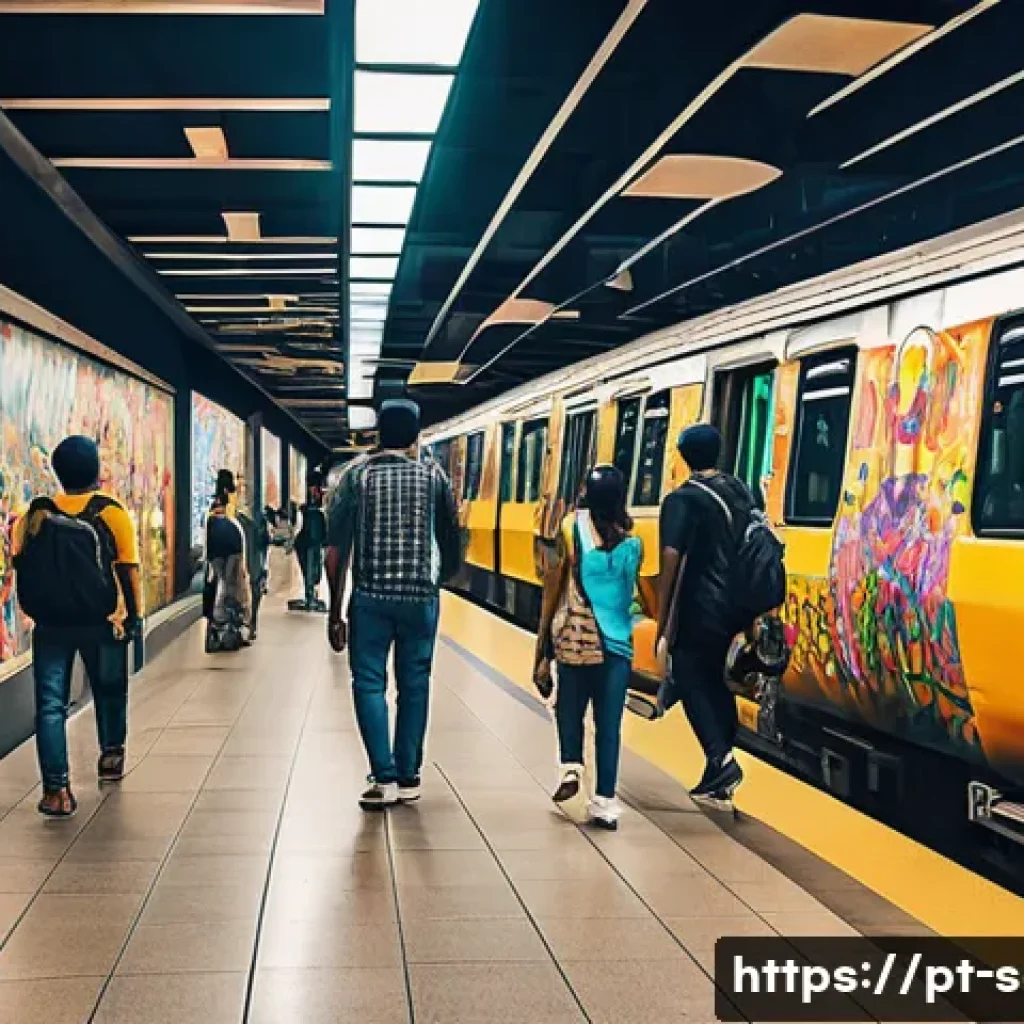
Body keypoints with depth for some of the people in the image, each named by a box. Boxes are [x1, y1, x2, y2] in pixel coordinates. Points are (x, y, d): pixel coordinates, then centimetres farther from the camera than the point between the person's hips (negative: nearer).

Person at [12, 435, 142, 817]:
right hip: (102, 623, -1)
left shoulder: (34, 515, -2)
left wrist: (38, 610, 15)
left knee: (50, 704, 4)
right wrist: (135, 616, 3)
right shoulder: (111, 513, -8)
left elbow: (21, 568, 3)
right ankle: (111, 756, 40)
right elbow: (129, 571, -7)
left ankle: (56, 788, -1)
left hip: (49, 624, 1)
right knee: (109, 690, 22)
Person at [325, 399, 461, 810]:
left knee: (369, 683, 6)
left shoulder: (357, 474, 1)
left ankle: (385, 778, -2)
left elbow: (336, 548, -4)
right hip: (421, 597, 1)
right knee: (414, 684, 11)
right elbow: (452, 542, 6)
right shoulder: (433, 474, 3)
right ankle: (408, 777, 15)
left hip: (370, 597, -1)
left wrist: (335, 611, 1)